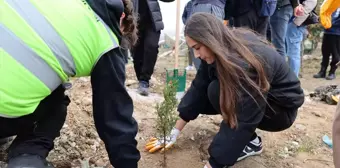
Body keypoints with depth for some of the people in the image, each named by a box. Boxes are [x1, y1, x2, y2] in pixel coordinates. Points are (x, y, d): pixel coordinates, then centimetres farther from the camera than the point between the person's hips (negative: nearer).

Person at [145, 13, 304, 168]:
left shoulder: (249, 62, -36)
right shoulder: (219, 53, -13)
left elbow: (243, 120, -35)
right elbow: (198, 90, -12)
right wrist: (174, 134, -12)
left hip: (281, 108, -7)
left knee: (217, 91, -28)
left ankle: (251, 142, -8)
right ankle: (244, 135, 8)